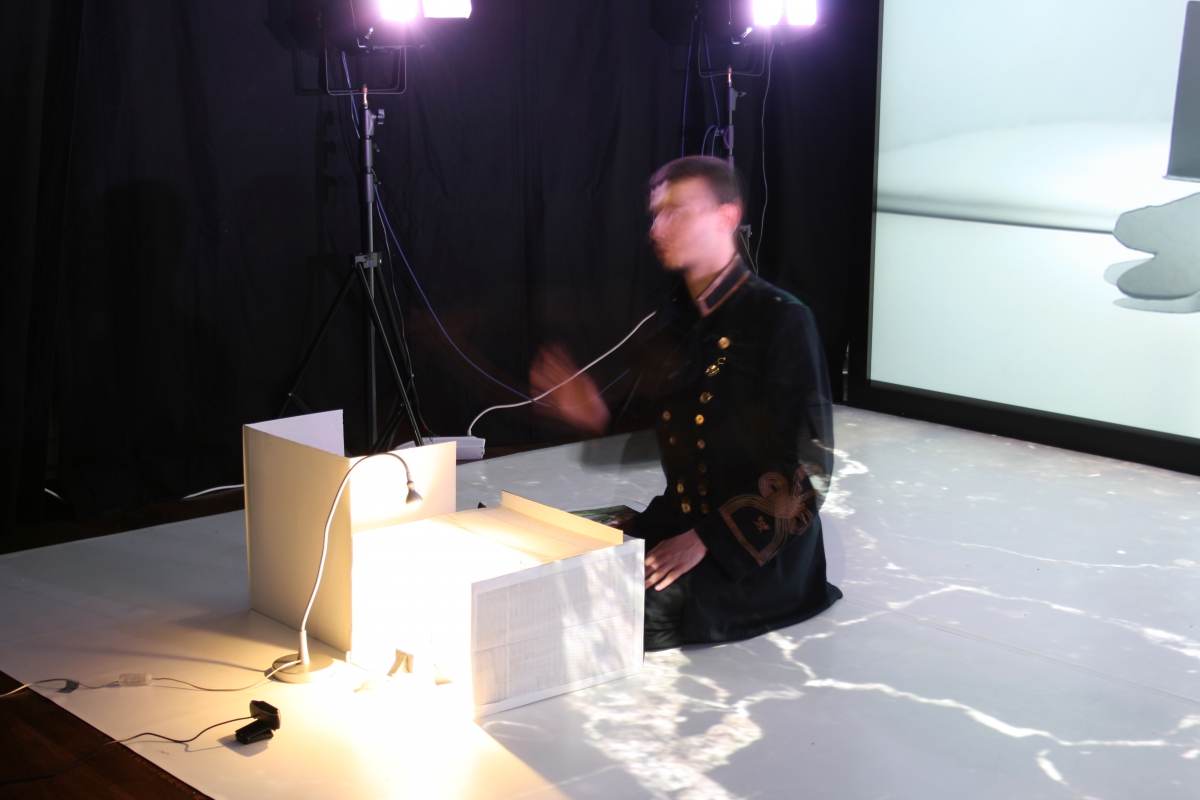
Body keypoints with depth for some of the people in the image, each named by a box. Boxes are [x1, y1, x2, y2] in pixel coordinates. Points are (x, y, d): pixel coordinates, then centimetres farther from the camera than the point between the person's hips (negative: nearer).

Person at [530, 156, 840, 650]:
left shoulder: (781, 320, -14)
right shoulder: (671, 322, 8)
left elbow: (807, 467, -17)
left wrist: (705, 540, -22)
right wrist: (599, 419, -6)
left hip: (759, 543, -6)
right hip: (680, 518, 6)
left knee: (644, 608, -26)